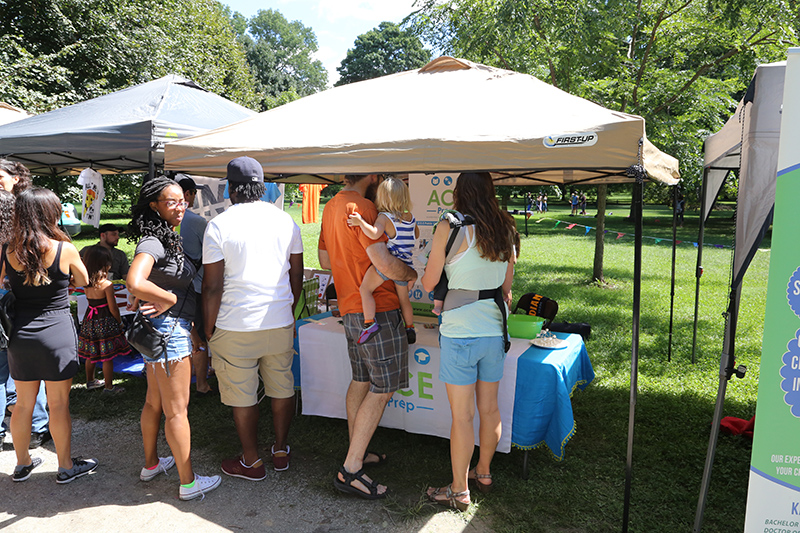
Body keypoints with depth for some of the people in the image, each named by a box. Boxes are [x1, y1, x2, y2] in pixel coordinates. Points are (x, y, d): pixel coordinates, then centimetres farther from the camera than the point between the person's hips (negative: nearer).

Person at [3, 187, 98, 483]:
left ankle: (22, 463, 34)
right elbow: (83, 281, 4)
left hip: (19, 335, 4)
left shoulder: (7, 252, -3)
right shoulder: (65, 249, -12)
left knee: (23, 403, 18)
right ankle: (66, 466, 21)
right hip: (56, 333, -4)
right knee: (58, 404, 7)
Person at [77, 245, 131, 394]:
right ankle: (109, 387, 11)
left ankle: (90, 381, 36)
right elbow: (113, 308, -14)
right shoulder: (106, 285, -19)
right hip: (105, 322, -7)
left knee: (91, 354, 20)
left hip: (90, 320, 7)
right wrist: (119, 322, -1)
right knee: (107, 357, 3)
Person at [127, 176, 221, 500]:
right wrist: (170, 299, -21)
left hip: (163, 329, 10)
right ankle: (188, 483, 14)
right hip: (168, 329, -10)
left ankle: (151, 464, 40)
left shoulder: (168, 238, 11)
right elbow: (135, 283, -34)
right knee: (177, 410, 1)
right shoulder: (154, 241, -19)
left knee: (155, 402, 22)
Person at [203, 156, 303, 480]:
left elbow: (212, 286, -10)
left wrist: (209, 330, 0)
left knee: (242, 397, 11)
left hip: (236, 328, -4)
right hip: (280, 323, 4)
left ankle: (252, 462, 25)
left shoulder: (219, 225, -9)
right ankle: (281, 451, 32)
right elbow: (297, 275, 8)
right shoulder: (285, 220, 3)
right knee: (282, 389, 17)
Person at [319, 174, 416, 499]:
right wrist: (410, 273, -7)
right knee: (382, 389, -2)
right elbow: (383, 261, -26)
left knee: (361, 381, 18)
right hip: (378, 310, -9)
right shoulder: (360, 207, -17)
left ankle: (357, 453, 29)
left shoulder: (332, 206, 13)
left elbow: (325, 259, 21)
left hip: (350, 309, 9)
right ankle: (350, 470, 2)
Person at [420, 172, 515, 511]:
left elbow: (429, 283, -6)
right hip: (495, 330, 6)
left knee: (462, 415, 4)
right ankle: (484, 473, 36)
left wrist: (430, 268, 15)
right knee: (489, 408, 18)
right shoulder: (505, 230, 6)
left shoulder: (450, 228, -11)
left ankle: (459, 491, 17)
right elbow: (506, 287, 13)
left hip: (460, 332, -6)